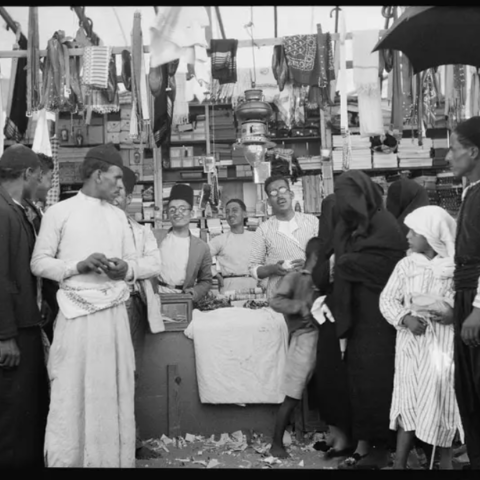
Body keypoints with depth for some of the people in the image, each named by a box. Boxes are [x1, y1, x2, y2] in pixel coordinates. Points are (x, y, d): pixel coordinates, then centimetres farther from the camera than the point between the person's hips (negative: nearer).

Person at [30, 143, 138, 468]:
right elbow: (39, 263, -2)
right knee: (72, 393, -2)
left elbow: (133, 262, 16)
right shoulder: (59, 212, 1)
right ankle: (67, 460, 10)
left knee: (116, 390, 7)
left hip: (115, 313, 5)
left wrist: (124, 269, -6)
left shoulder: (119, 216, 16)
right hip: (77, 314, -4)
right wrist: (78, 266, -15)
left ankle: (117, 459, 16)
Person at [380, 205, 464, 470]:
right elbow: (387, 298, 4)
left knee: (442, 397, -3)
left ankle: (445, 459, 18)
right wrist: (405, 318, -13)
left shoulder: (456, 265, -2)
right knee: (408, 398, 1)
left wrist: (454, 313, -19)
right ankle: (399, 461, 10)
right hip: (411, 340, 2)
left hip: (443, 341, -2)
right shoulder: (406, 264, 5)